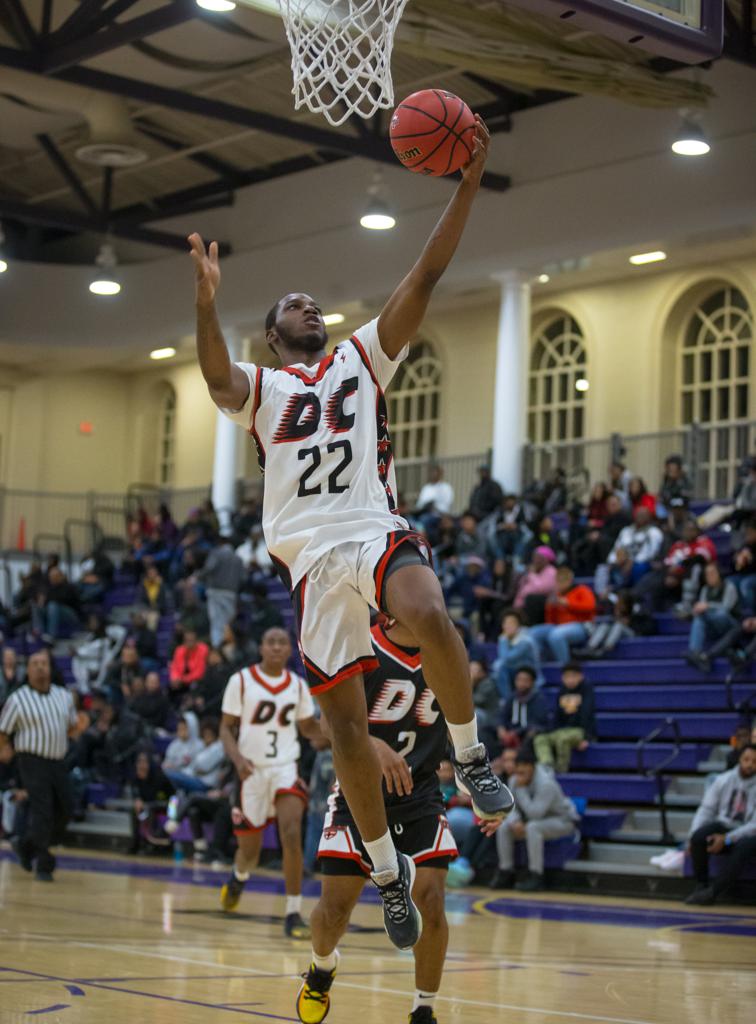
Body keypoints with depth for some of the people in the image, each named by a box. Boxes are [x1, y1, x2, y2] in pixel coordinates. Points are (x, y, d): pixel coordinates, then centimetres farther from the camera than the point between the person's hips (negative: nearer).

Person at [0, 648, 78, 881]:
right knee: (43, 812, -12)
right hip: (33, 762, -5)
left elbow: (72, 726, 20)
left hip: (57, 763, 6)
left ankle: (27, 847, 26)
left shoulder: (64, 696, 10)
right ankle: (44, 866, -3)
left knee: (64, 811, 6)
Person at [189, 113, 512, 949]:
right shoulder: (258, 388, 16)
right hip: (310, 555, 1)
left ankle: (470, 756, -14)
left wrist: (468, 182, -1)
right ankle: (388, 872, 14)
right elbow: (217, 379, -9)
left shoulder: (362, 357, 19)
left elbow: (425, 278, 8)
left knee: (429, 618, -36)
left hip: (376, 531, 0)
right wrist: (206, 301, -27)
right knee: (346, 725, -2)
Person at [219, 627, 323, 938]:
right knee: (250, 850, 9)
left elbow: (308, 728, 17)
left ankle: (293, 913, -14)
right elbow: (226, 727, -1)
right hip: (252, 771, -1)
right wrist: (237, 758, -19)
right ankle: (238, 877, 48)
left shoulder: (298, 685, 5)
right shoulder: (241, 681, -3)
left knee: (291, 835, -21)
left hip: (286, 768, 1)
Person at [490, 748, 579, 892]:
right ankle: (506, 873, -1)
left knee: (532, 827, -36)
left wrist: (521, 790, -33)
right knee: (504, 826, -9)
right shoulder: (516, 781, -7)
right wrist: (515, 821, -24)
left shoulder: (546, 784, -30)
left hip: (564, 821, -8)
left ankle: (536, 876, -31)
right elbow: (511, 807, -2)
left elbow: (534, 813, -34)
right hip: (540, 820, 8)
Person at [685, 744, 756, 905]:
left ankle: (713, 892, -29)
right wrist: (693, 834, -15)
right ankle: (701, 885, -13)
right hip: (723, 825, 3)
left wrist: (727, 839, -25)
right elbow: (706, 809, 2)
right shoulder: (723, 780, 1)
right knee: (698, 837, -29)